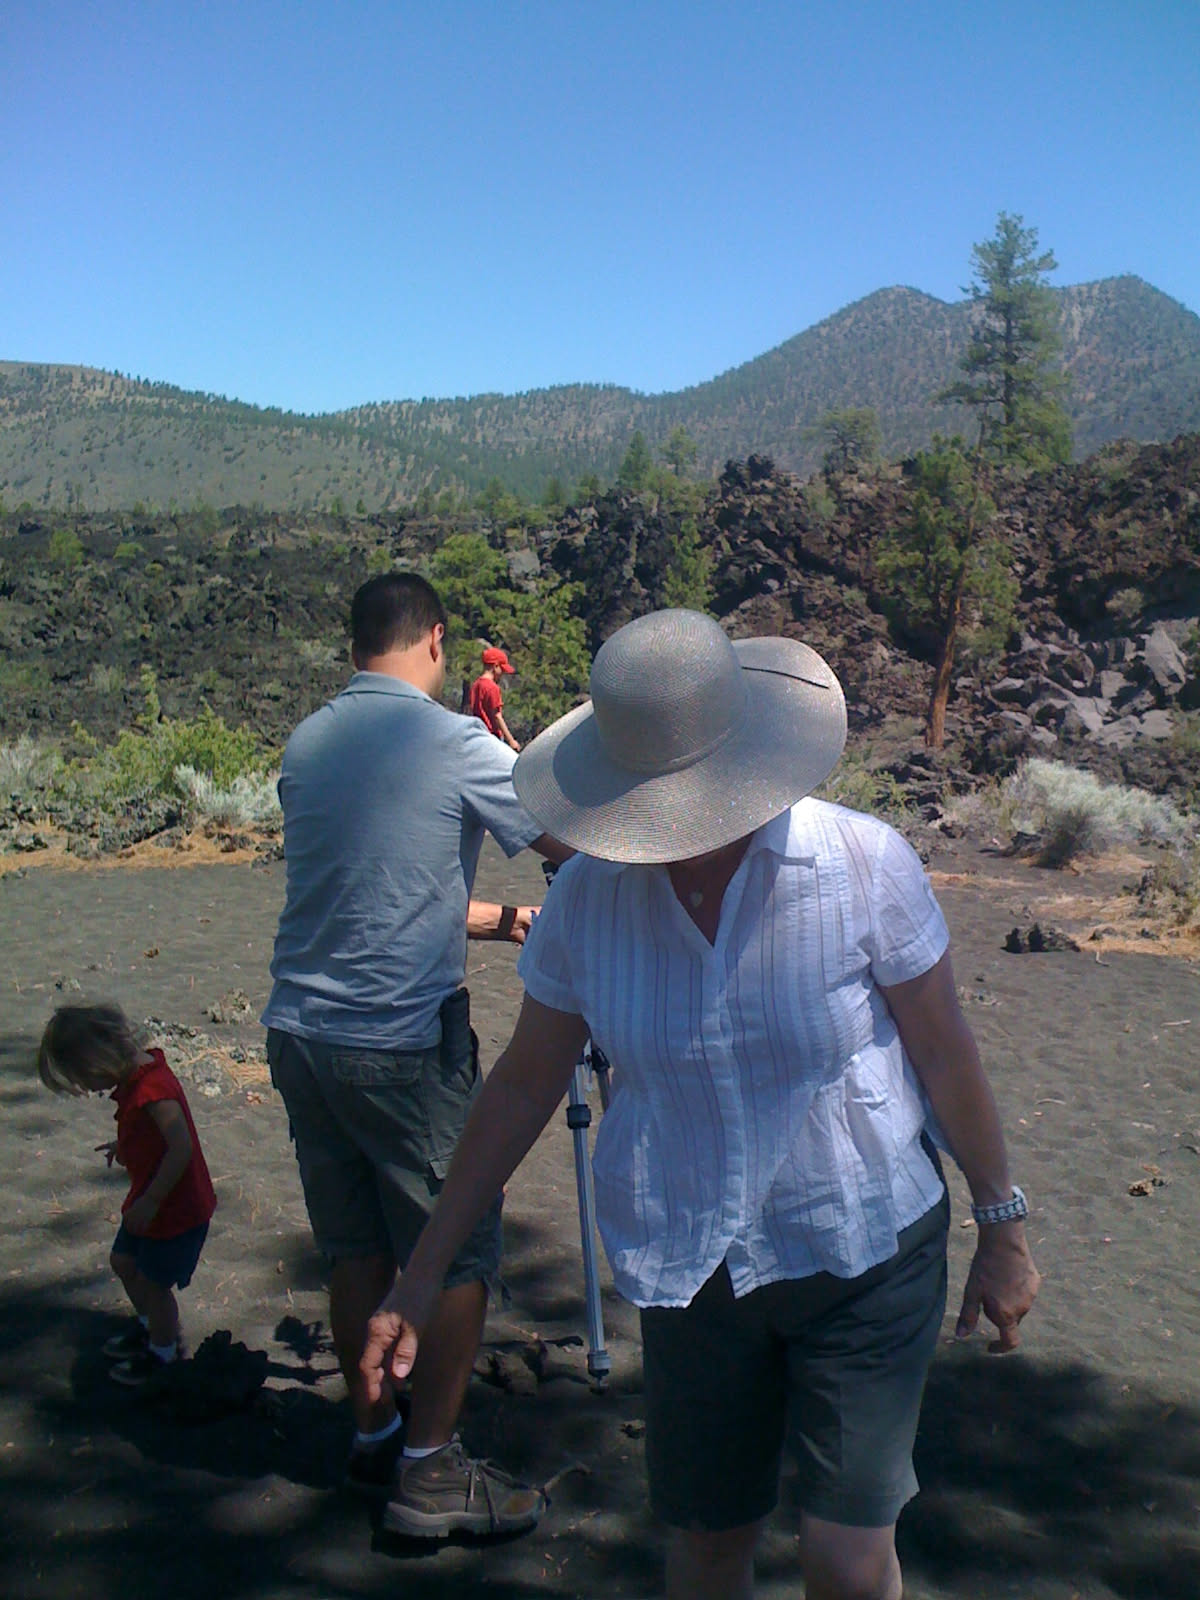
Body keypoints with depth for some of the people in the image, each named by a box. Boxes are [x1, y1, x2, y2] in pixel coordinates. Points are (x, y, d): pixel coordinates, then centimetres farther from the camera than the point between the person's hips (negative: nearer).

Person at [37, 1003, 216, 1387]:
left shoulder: (153, 1090, -31)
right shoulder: (138, 1076, 0)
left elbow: (181, 1147, -33)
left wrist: (150, 1202, -27)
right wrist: (125, 1145, 17)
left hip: (176, 1207, -10)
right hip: (150, 1199, 10)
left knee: (153, 1281, 6)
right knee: (123, 1261, 23)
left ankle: (163, 1351, 30)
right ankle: (151, 1326, 44)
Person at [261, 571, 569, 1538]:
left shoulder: (306, 743, 9)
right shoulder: (455, 743, -12)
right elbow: (576, 845, -4)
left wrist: (499, 920, 21)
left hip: (299, 1030, 7)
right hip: (403, 1046, -7)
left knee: (356, 1247, 18)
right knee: (461, 1249, 7)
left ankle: (374, 1437, 31)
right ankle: (429, 1471, 13)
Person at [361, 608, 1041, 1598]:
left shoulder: (863, 864, -17)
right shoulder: (588, 895, -10)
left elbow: (945, 1054, -6)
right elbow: (524, 1084, -1)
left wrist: (1003, 1229, 2)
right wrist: (424, 1273, 2)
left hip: (864, 1250, -2)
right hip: (689, 1268, 2)